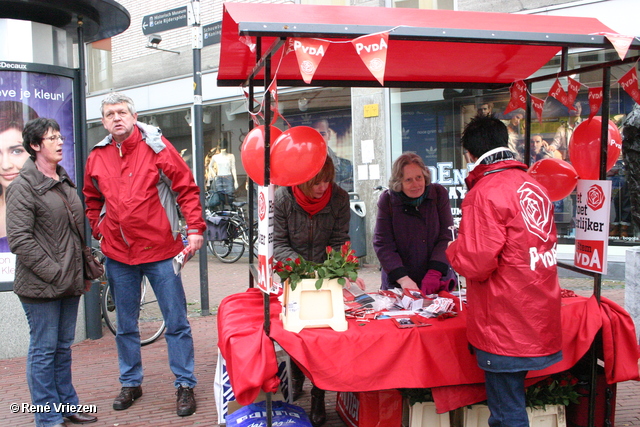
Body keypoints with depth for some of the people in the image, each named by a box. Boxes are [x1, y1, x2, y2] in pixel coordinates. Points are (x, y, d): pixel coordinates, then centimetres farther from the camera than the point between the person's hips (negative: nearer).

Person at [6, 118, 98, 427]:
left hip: (69, 284, 7)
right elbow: (19, 239, -17)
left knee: (63, 347, 17)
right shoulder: (23, 187, -10)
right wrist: (53, 273, -18)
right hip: (41, 286, -7)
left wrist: (83, 272, 15)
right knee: (44, 350, 3)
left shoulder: (65, 181, 14)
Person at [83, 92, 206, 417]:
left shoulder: (156, 147, -5)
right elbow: (92, 199, 22)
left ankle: (185, 385, 15)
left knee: (176, 323, 2)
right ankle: (130, 383, 31)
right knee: (126, 325, 15)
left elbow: (187, 188, -6)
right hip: (118, 255, 4)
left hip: (160, 249, -4)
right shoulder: (96, 157, 6)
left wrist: (195, 228, -13)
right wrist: (99, 231, 12)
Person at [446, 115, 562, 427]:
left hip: (506, 328, -8)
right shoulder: (534, 186, 9)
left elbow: (476, 264, -20)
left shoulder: (486, 192, -17)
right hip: (539, 320, 8)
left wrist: (454, 250, 0)